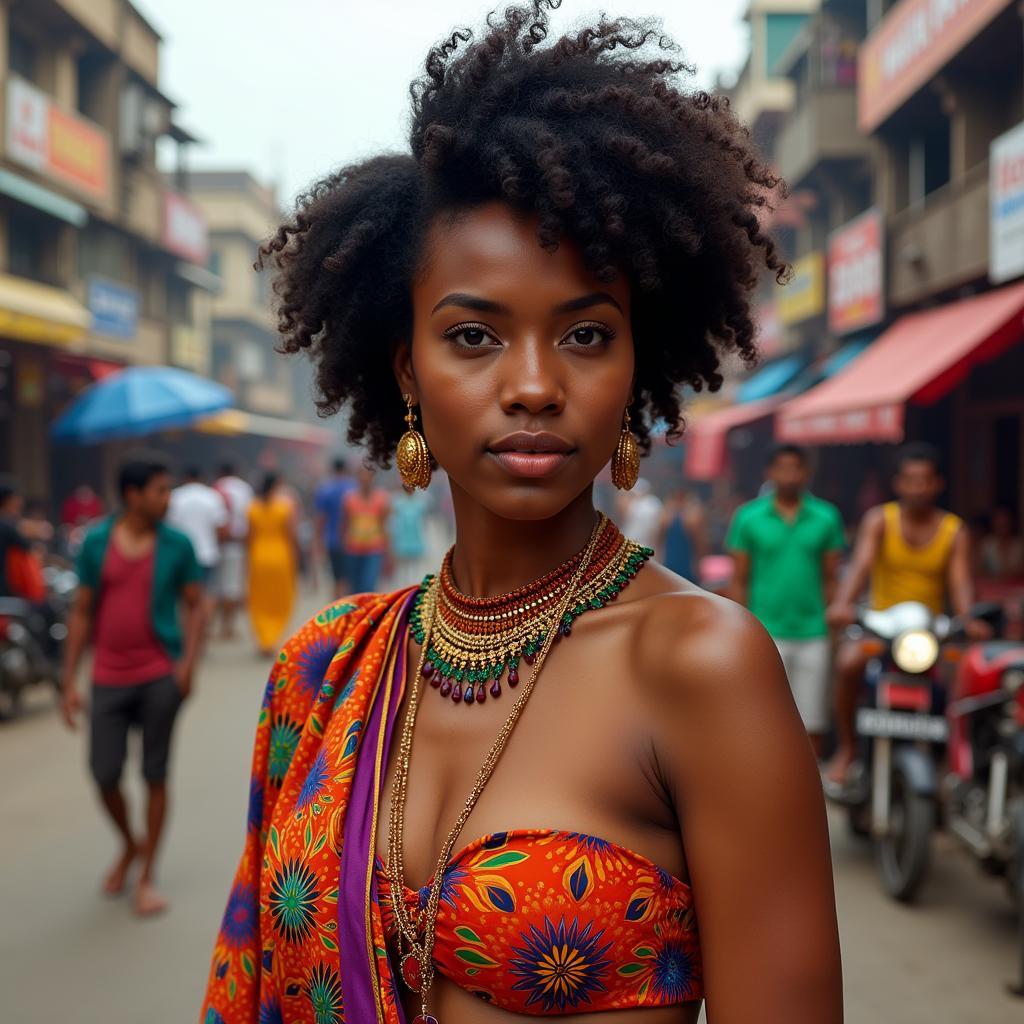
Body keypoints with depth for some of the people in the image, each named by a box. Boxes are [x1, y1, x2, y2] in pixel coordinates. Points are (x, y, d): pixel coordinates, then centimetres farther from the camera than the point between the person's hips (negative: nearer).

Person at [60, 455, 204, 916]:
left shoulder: (177, 544, -3)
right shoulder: (96, 542, -1)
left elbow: (194, 604, 2)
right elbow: (82, 611, 3)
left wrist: (189, 661, -12)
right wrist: (70, 680, 1)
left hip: (160, 675, -1)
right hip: (109, 676, 1)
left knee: (154, 774, 5)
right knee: (104, 774, 4)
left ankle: (148, 875, 19)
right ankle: (129, 845, 34)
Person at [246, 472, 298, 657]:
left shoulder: (254, 506, 1)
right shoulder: (286, 503, -7)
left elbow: (250, 536, 2)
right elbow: (291, 535, -9)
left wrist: (251, 559, 12)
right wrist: (295, 559, -2)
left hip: (259, 556, 2)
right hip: (281, 556, -2)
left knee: (261, 601, 11)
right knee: (281, 600, 8)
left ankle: (263, 641, 6)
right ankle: (273, 640, -4)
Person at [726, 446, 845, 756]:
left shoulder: (827, 517, 5)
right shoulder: (748, 517, 3)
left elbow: (832, 579, 8)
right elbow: (739, 580, 4)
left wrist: (834, 626, 4)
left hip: (813, 634, 1)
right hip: (765, 634, -1)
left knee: (813, 723, 5)